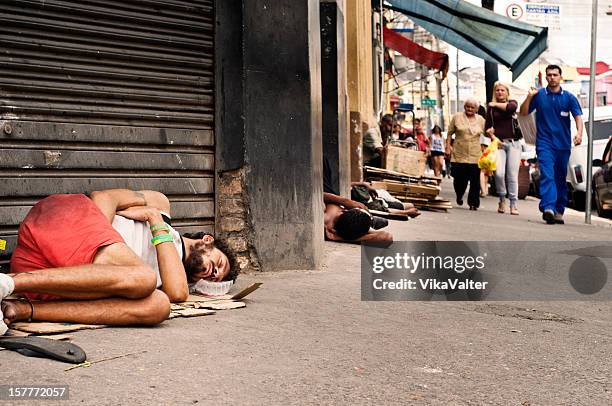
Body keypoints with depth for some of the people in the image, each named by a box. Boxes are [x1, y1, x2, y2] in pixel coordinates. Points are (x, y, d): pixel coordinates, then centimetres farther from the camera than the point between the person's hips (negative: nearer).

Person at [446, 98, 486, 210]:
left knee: (475, 181, -3)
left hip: (475, 156, 1)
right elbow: (450, 132, 9)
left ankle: (473, 203, 5)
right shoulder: (457, 117, 5)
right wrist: (448, 145, -1)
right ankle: (459, 196, 31)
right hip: (459, 155, -1)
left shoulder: (481, 120, 10)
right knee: (459, 179, 1)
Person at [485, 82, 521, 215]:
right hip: (499, 143, 1)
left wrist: (496, 104, -4)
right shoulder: (491, 107, 13)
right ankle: (502, 199, 5)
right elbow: (487, 128, 13)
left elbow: (512, 107, -17)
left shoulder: (512, 102, 9)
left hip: (514, 143, -1)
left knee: (512, 175, -5)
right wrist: (493, 137, -4)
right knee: (499, 173, -17)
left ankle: (513, 205, 1)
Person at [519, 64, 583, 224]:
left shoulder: (569, 97, 5)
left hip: (563, 144, 2)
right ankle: (548, 208, -31)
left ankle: (559, 210, 18)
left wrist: (579, 133, -23)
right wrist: (529, 97, -9)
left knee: (560, 179, 9)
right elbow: (524, 113, 8)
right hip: (545, 143, -2)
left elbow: (578, 116, -3)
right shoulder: (539, 95, 5)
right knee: (547, 175, -18)